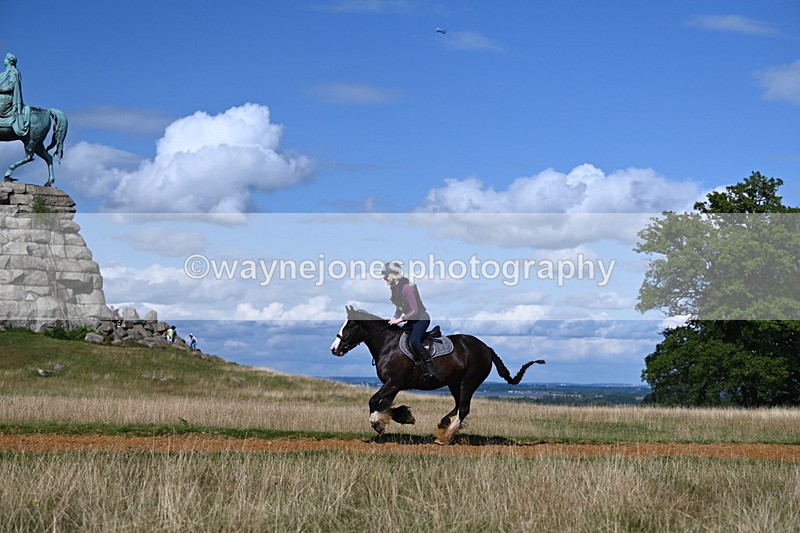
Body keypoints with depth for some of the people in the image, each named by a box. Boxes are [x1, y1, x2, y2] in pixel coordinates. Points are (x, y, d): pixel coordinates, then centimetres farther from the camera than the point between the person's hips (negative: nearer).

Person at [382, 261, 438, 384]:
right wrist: (394, 318, 2)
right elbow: (399, 307, 19)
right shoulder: (394, 288, 6)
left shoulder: (406, 287, -23)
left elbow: (415, 310, -24)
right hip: (411, 321, 11)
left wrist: (400, 319, -22)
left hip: (421, 318, -11)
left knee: (414, 341, -31)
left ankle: (431, 371, -35)